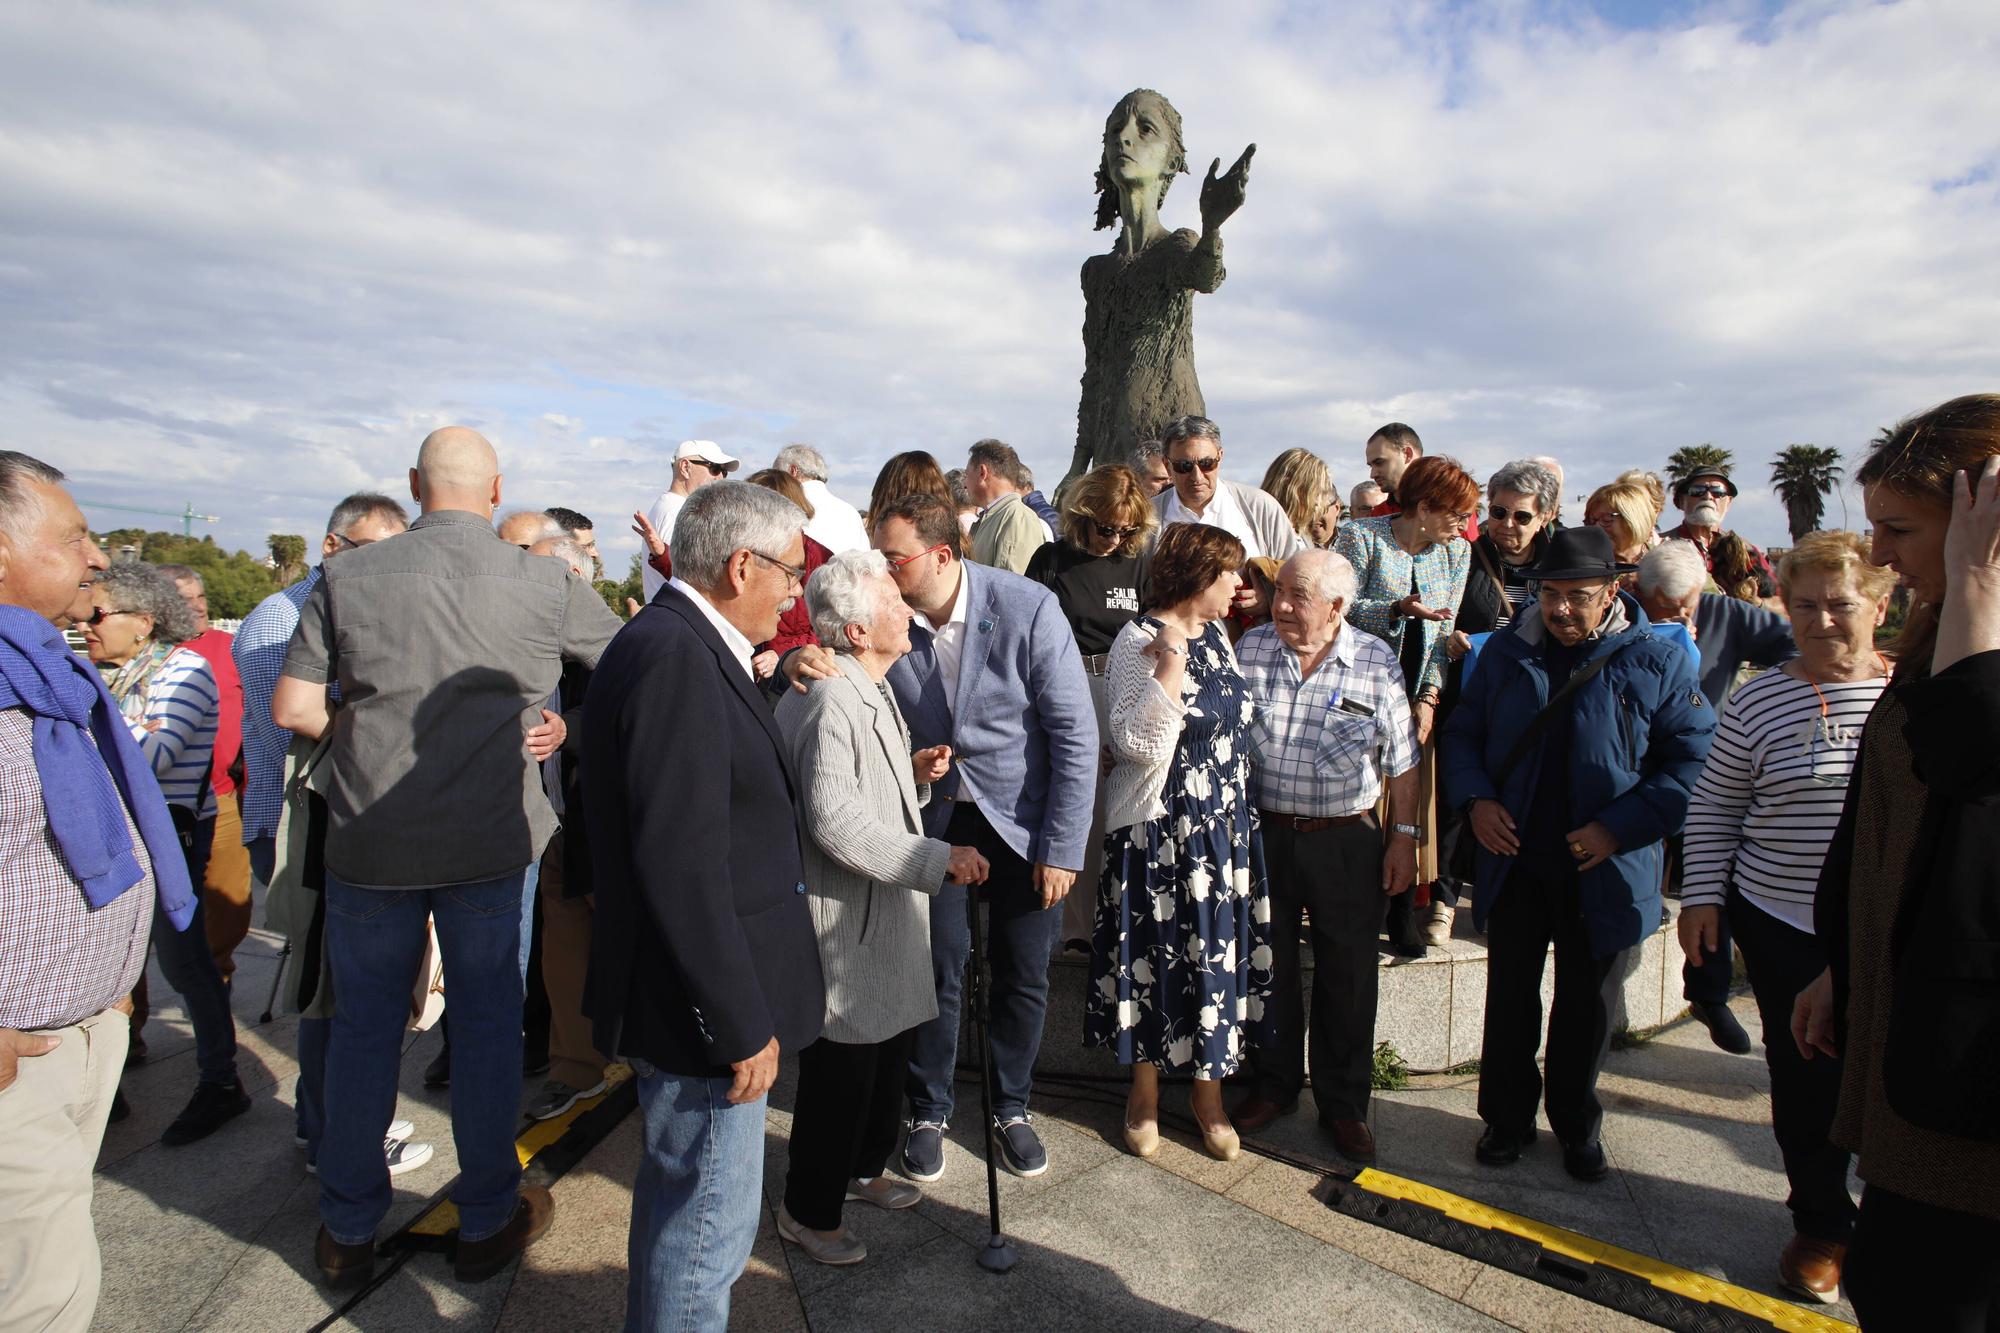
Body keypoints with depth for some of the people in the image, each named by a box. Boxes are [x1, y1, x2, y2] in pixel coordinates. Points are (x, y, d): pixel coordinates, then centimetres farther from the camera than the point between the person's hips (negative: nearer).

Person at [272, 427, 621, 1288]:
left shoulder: (347, 577, -4)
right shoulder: (544, 583, -5)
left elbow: (293, 708, -3)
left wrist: (368, 730, 11)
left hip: (369, 842, 2)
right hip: (492, 843, -1)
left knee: (362, 1029, 15)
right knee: (487, 1026, 11)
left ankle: (347, 1232, 31)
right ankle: (487, 1221, 27)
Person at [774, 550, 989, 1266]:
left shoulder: (872, 692, 11)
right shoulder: (829, 701, -23)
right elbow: (835, 819, -29)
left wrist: (915, 772, 4)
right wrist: (938, 858, -26)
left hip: (887, 912, 10)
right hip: (845, 919, -10)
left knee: (889, 1051, 22)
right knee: (841, 1066, 5)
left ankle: (862, 1168, 45)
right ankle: (809, 1212, 26)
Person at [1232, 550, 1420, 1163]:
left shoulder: (1378, 663, -5)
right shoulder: (1250, 649, -2)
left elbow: (1402, 761, 1)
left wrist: (1404, 837, 0)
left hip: (1347, 842, -1)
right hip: (1263, 833, 2)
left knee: (1347, 977, 9)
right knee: (1267, 966, 13)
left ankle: (1344, 1104, 28)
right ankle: (1274, 1084, 34)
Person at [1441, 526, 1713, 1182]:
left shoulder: (1658, 662, -8)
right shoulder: (1505, 653, 1)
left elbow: (1691, 759, -9)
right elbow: (1462, 733, 8)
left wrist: (1621, 826, -18)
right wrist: (1475, 798, -9)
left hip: (1604, 874, -1)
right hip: (1514, 862, 2)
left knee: (1587, 1003, 16)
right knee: (1509, 996, 13)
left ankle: (1577, 1125, 37)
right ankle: (1507, 1116, 32)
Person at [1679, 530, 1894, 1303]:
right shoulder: (1759, 701, -2)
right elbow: (1713, 807, 3)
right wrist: (1702, 895, -2)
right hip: (1785, 927, 0)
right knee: (1805, 1080, 10)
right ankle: (1821, 1226, 33)